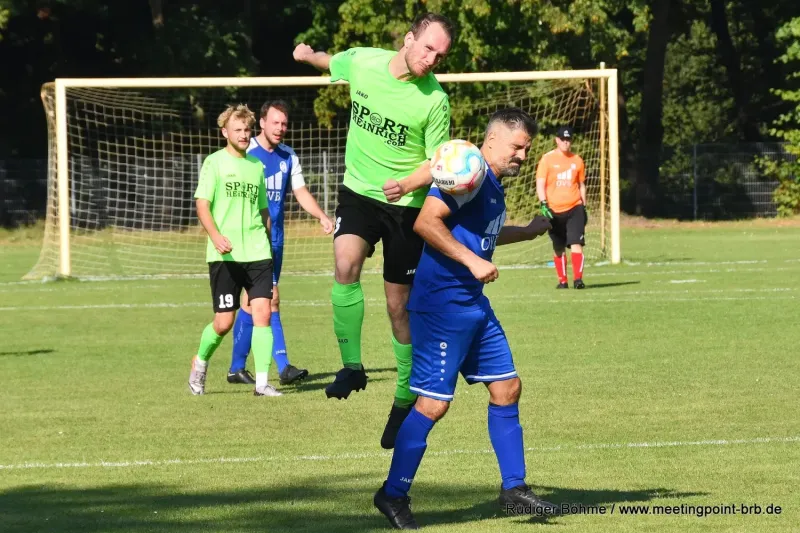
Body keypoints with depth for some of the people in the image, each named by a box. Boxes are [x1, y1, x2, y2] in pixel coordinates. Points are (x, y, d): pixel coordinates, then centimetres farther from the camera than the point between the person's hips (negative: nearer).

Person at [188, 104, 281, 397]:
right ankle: (200, 362, 27)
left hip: (257, 252, 4)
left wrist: (267, 242, 21)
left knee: (262, 312, -10)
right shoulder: (214, 162, 0)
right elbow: (202, 205, -8)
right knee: (224, 321, -1)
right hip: (225, 255, -4)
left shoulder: (256, 165, 15)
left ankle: (262, 382, -9)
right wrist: (215, 236, -24)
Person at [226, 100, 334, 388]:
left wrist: (321, 216, -7)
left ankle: (237, 368, 16)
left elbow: (301, 192, 10)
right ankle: (283, 366, -16)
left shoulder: (289, 157, 11)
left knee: (252, 301, 10)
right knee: (270, 299, -14)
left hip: (275, 237, 7)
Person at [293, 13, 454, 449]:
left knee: (399, 305, 3)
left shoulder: (434, 100, -15)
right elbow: (332, 63, 18)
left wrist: (407, 184, -27)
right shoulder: (360, 62, -7)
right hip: (358, 192, 2)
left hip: (406, 205, -2)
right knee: (345, 263, -27)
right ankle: (351, 366, -17)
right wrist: (308, 55, 34)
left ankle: (406, 397, 21)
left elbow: (438, 164, -8)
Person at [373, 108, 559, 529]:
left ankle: (513, 487, 18)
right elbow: (426, 221, -25)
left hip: (473, 305, 10)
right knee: (433, 402, -7)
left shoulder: (493, 184, 15)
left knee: (507, 388, 10)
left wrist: (530, 231, 39)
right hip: (441, 302, -10)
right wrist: (472, 260, -25)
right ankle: (393, 494, 5)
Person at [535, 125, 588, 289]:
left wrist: (584, 206, 13)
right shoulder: (547, 159, 0)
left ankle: (578, 279, -18)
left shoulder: (577, 160, 9)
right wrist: (544, 204, -14)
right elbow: (540, 184, -3)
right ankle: (562, 280, 19)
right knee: (558, 248, 7)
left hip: (574, 208, 1)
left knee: (576, 244, -14)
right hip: (554, 211, -1)